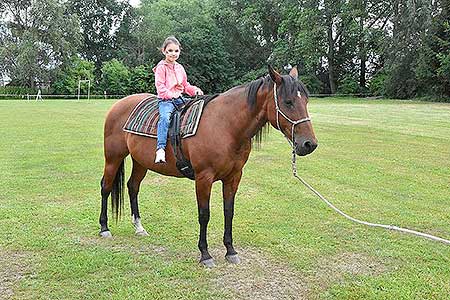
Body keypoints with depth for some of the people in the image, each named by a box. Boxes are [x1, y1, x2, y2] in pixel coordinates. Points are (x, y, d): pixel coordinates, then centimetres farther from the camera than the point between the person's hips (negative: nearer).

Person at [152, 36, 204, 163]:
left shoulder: (180, 68, 19)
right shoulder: (161, 67, -1)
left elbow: (186, 85, 24)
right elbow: (160, 86, -10)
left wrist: (195, 90, 6)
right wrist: (170, 95, -22)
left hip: (179, 99, 7)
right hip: (165, 100, -7)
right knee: (165, 117, -34)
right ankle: (160, 148, -41)